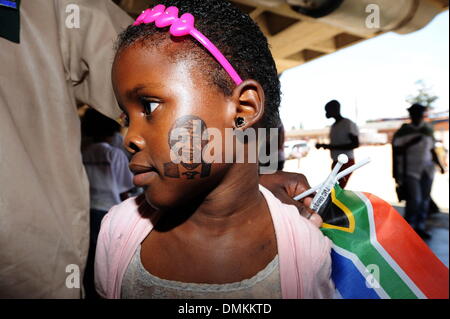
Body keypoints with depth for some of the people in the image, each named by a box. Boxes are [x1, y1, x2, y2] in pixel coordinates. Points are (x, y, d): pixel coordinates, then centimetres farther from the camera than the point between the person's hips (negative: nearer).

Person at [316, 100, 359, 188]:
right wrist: (323, 145, 6)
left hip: (346, 162, -8)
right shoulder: (333, 126, 16)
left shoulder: (348, 124, -10)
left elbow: (355, 144, -16)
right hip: (336, 162, 8)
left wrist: (334, 147, -21)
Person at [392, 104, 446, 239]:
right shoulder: (402, 132, -5)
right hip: (409, 171, -5)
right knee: (415, 199, -12)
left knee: (425, 199, 5)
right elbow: (396, 152, -4)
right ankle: (408, 227, 5)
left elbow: (432, 150, 14)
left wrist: (439, 164, 4)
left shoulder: (428, 130, 9)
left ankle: (420, 227, 17)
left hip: (427, 169, 5)